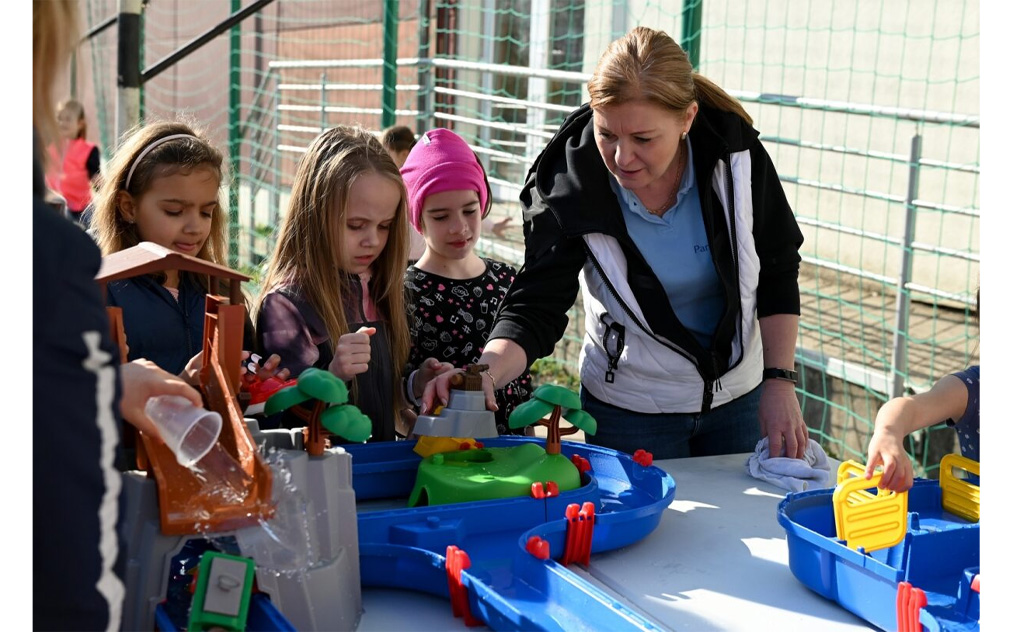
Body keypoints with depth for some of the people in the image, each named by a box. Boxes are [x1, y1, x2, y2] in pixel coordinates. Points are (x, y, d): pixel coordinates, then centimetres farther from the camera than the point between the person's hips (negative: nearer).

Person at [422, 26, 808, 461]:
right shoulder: (570, 188, -22)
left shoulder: (734, 148, -17)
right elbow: (535, 308, -21)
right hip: (629, 410, -2)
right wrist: (486, 371, -41)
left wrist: (779, 380, -11)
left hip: (738, 397, 3)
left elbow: (778, 270, -5)